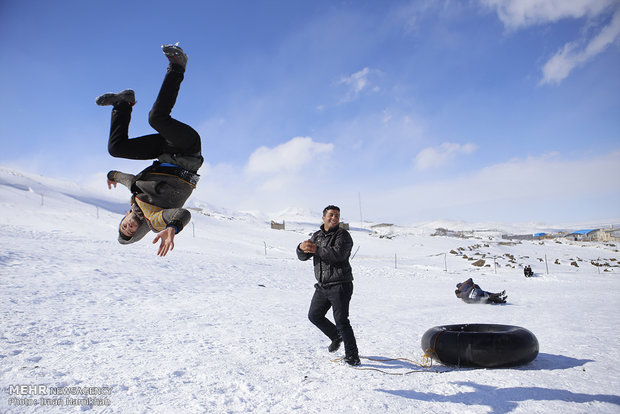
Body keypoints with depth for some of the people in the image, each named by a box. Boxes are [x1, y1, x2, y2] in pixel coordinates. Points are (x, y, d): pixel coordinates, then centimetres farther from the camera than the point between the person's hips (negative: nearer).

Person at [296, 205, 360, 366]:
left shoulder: (343, 235, -8)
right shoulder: (317, 236, 13)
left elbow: (339, 254, -26)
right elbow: (303, 256, 7)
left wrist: (316, 249, -28)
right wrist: (302, 247, -16)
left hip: (340, 285, -7)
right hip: (322, 285, 8)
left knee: (341, 320, -9)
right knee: (314, 315, 15)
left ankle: (352, 356, 3)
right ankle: (336, 337, 36)